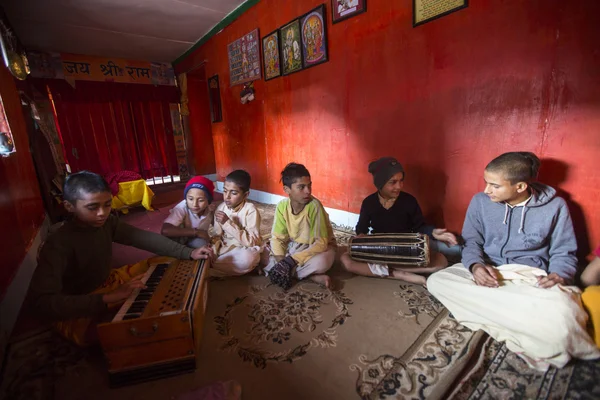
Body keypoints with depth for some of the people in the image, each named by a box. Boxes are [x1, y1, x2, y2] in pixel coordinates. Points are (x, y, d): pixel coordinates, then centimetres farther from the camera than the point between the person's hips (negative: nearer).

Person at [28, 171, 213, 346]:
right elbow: (42, 302, -36)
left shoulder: (107, 223, -11)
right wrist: (107, 298, -47)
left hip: (106, 283, 7)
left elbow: (145, 238, -11)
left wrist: (189, 253, -21)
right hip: (77, 312, -6)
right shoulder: (58, 244, -28)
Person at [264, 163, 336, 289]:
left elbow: (321, 243, -27)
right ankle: (312, 276, -18)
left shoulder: (314, 206, -28)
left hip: (318, 247, -5)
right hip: (294, 245, 5)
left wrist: (292, 260, -32)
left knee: (322, 262, -38)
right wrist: (281, 262, -26)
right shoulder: (282, 206, -15)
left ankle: (289, 271, -13)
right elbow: (277, 238, -9)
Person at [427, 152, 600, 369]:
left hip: (531, 278, -2)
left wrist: (558, 275, -18)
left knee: (560, 314, -37)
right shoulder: (480, 201, -1)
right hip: (486, 272, 3)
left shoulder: (554, 206, -2)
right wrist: (475, 265, -18)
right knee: (436, 281, -26)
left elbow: (563, 253, 4)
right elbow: (471, 241, 4)